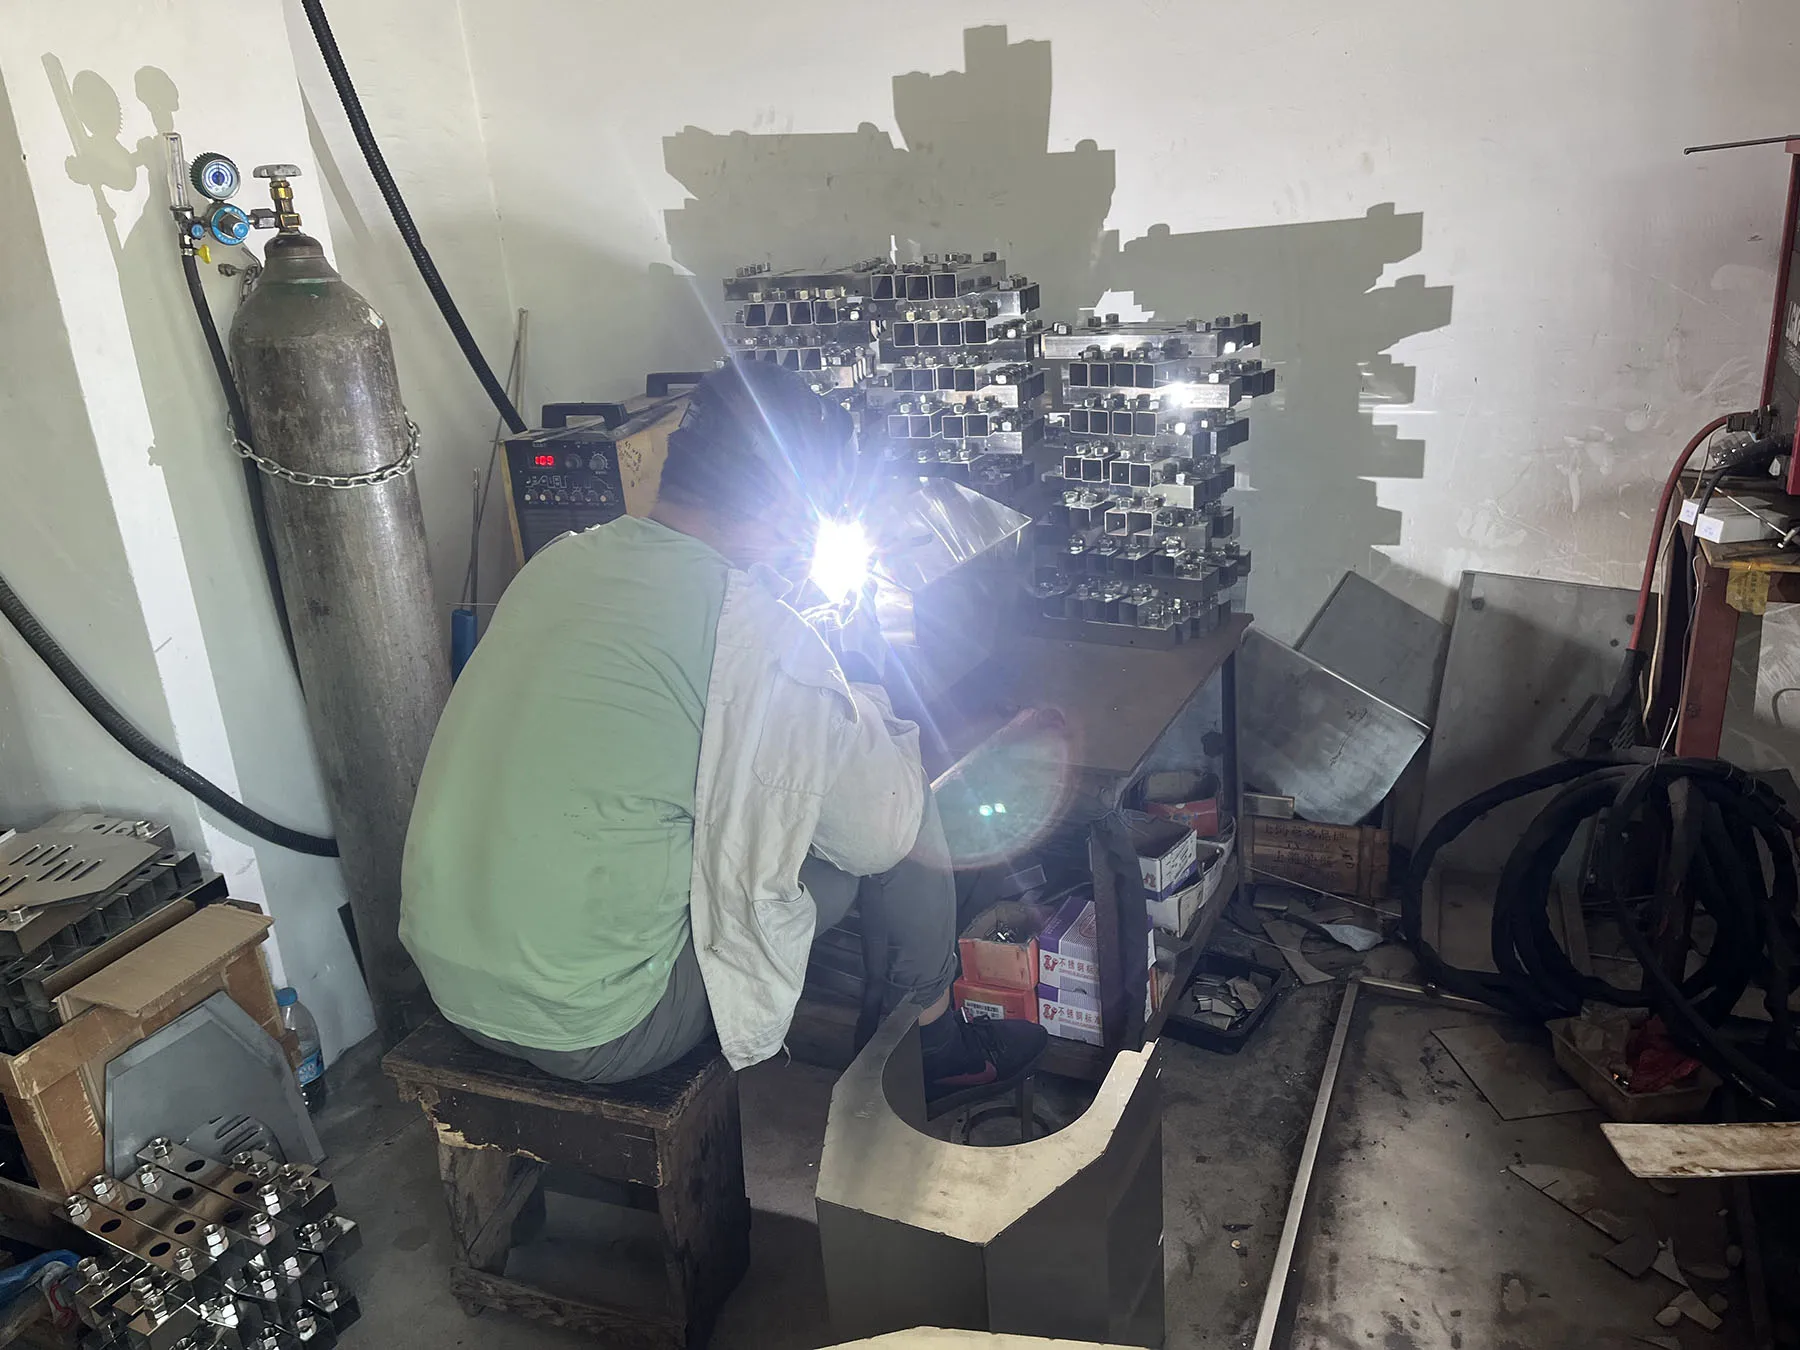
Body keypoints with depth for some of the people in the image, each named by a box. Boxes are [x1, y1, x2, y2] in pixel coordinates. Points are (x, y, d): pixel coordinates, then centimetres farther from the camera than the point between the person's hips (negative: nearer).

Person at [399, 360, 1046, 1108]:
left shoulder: (558, 561, 4)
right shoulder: (754, 631, -19)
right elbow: (880, 834, -8)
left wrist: (828, 704, 21)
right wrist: (867, 708, 12)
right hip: (598, 1032, -8)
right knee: (905, 810, 2)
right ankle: (938, 1043, 28)